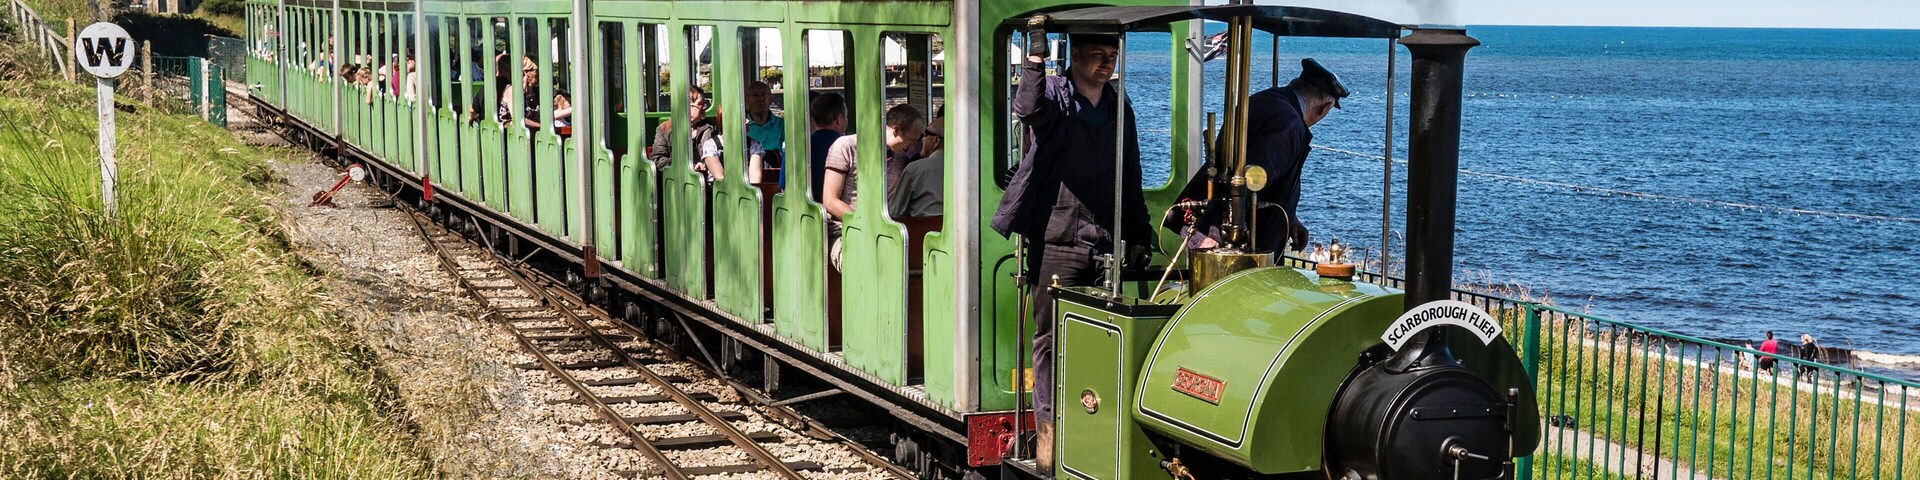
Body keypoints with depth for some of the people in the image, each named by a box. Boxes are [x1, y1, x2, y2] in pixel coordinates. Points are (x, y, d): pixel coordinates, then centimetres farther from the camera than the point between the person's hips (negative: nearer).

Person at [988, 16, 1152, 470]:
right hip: (1055, 241, -5)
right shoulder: (1053, 94, -2)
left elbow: (1130, 177, 21)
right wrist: (1036, 53, -37)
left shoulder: (1118, 107, 15)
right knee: (1051, 339, 1)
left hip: (1103, 244, 5)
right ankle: (1048, 433, 6)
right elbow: (1028, 108, -27)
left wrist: (1139, 234, 18)